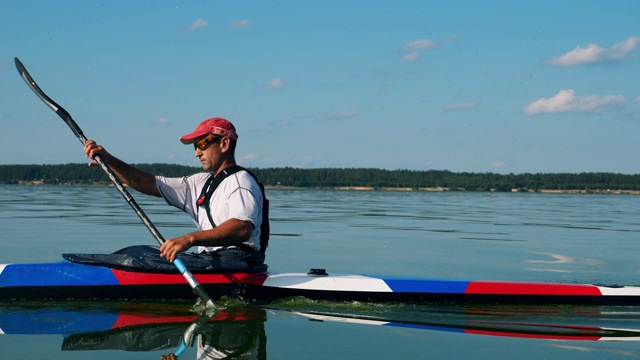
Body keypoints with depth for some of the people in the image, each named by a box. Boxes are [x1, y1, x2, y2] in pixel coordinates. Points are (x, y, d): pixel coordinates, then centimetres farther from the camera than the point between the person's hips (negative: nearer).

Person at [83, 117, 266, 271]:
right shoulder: (202, 182, 22)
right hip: (212, 260, 9)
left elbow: (243, 229, -26)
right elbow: (150, 184, 17)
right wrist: (109, 161, 5)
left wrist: (191, 239, -36)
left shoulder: (240, 181, -7)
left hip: (236, 260, -9)